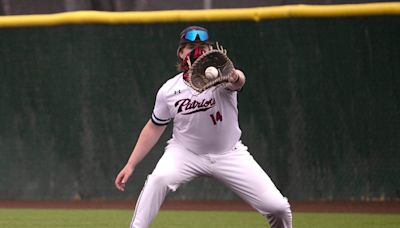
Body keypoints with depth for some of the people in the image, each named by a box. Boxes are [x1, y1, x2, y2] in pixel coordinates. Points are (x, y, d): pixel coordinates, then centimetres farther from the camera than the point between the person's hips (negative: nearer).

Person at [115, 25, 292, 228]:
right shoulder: (169, 90, -10)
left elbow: (239, 81, -44)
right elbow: (154, 128, 3)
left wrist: (234, 78, -70)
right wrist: (130, 165, -1)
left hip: (228, 153, 0)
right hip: (185, 151, 0)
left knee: (278, 207, -8)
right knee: (159, 179, -34)